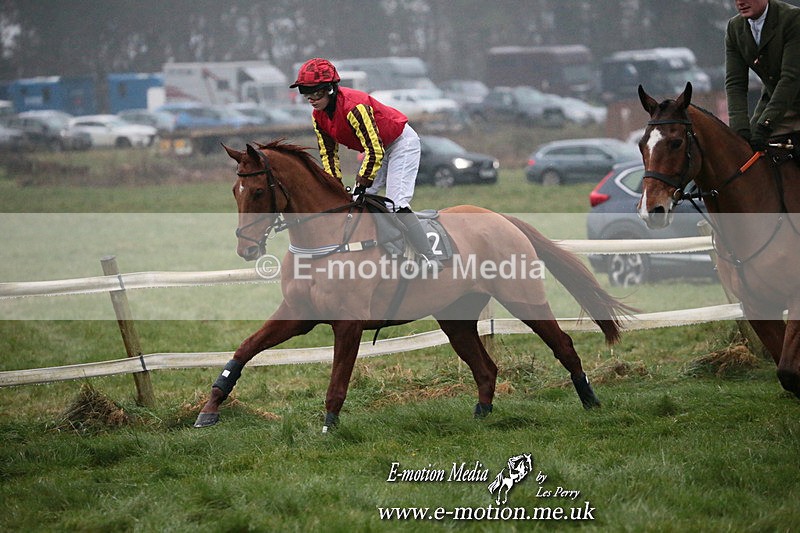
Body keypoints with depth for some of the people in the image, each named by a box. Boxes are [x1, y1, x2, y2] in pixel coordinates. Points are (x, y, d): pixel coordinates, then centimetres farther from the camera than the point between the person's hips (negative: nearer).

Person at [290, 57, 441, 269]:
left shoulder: (354, 107, -34)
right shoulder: (319, 116, -7)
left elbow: (374, 149, -33)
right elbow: (328, 154, 2)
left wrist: (362, 185, -29)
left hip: (402, 142, -9)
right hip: (379, 148, 9)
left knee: (396, 203, -20)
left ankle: (429, 259, -20)